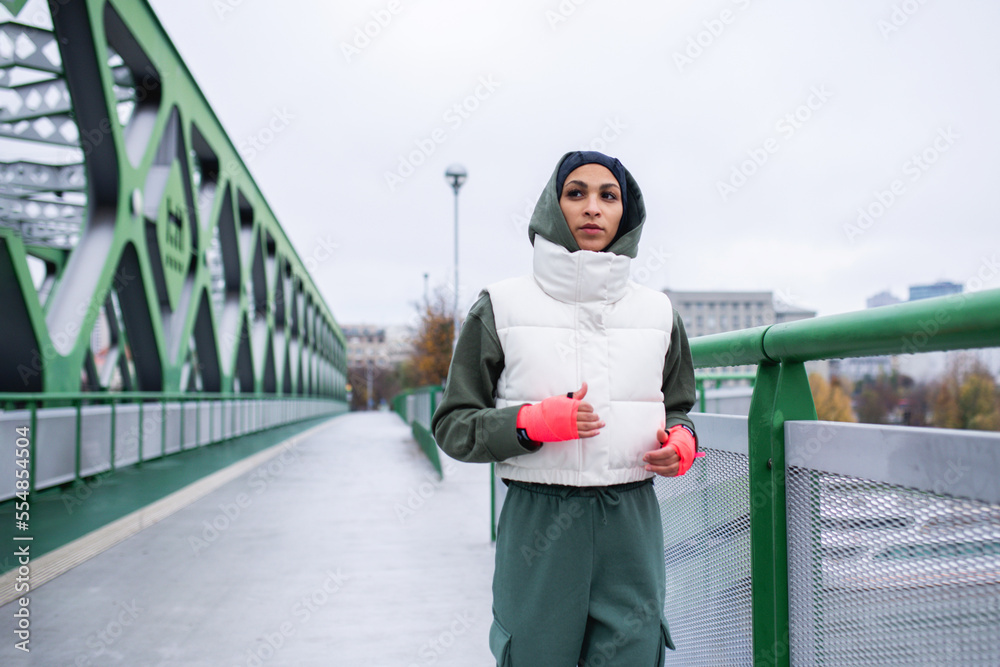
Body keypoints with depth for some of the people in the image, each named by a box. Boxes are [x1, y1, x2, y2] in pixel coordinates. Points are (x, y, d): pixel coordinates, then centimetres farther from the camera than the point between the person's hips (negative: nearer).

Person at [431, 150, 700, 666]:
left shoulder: (657, 311, 9)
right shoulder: (501, 308, 0)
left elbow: (678, 409, 22)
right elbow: (452, 426, 1)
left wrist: (681, 443, -2)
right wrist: (533, 422, -16)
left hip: (631, 523, 3)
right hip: (538, 523, -2)